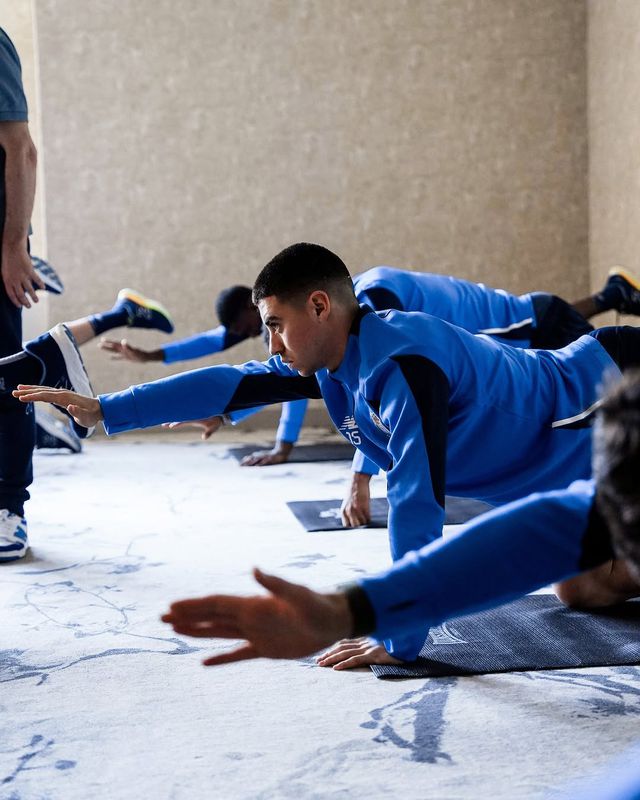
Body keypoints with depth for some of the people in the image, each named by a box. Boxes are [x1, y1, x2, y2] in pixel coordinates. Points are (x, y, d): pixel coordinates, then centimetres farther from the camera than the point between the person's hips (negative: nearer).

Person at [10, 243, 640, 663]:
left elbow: (417, 501, -40)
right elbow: (229, 384, -2)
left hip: (582, 419, -8)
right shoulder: (328, 362, -8)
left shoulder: (403, 366, -37)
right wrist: (104, 409, 0)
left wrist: (399, 638, -36)